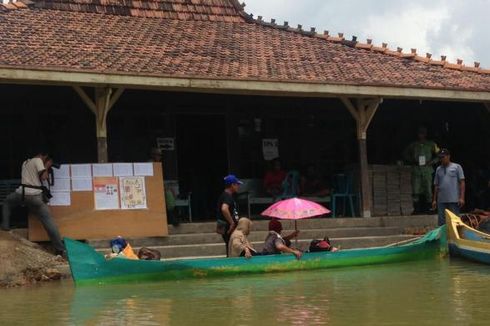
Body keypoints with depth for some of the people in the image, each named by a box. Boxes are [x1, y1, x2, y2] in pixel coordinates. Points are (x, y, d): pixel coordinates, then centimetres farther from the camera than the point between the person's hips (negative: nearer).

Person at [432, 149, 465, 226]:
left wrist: (462, 198, -10)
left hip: (454, 200, -4)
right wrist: (434, 200, 14)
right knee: (441, 222, 5)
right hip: (441, 201, 4)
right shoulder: (438, 169, 16)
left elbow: (462, 183, -1)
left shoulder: (456, 167, 3)